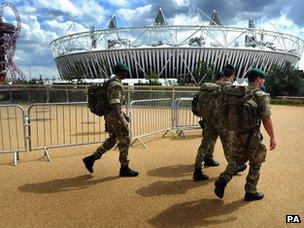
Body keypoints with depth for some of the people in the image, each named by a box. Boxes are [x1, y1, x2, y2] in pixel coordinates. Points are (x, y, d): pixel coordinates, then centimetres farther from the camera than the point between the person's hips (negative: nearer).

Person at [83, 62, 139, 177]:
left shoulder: (111, 82, 15)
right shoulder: (116, 85, -19)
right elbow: (114, 105, -26)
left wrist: (124, 114, 25)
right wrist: (122, 121, -27)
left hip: (109, 115, 10)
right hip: (115, 116, -10)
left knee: (112, 139, 17)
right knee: (124, 141, 1)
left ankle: (91, 159, 16)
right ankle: (124, 168, 12)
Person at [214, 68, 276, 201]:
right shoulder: (262, 96, -14)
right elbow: (266, 120, -16)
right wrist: (272, 137, -6)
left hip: (238, 134, 6)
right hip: (253, 136, -5)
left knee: (236, 159, 18)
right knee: (255, 165, 12)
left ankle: (222, 180, 0)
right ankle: (251, 192, 23)